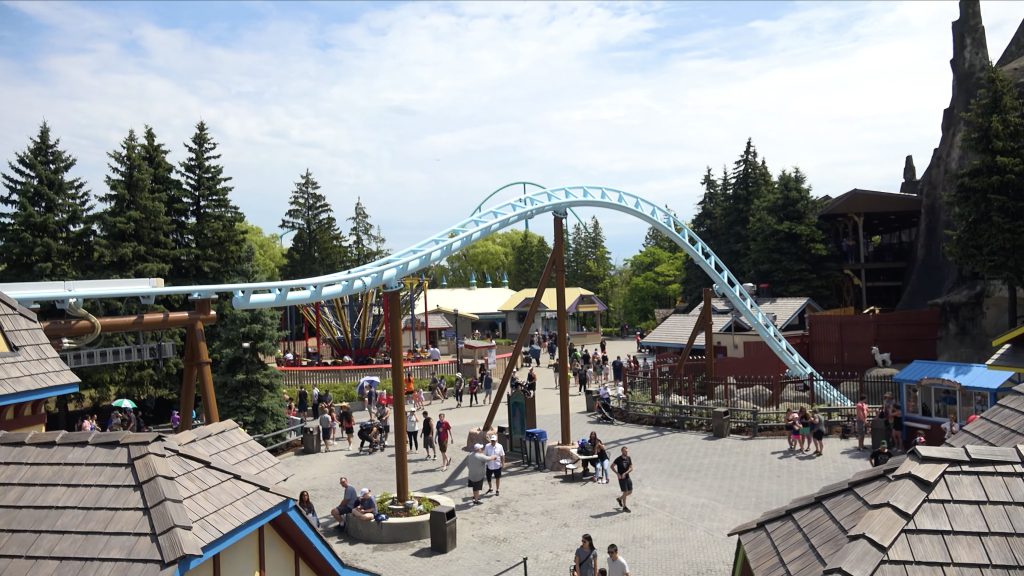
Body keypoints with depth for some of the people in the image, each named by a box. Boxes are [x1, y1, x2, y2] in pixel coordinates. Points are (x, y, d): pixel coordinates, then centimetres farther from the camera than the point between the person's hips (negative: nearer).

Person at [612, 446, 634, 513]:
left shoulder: (629, 458, 1)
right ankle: (624, 507, 12)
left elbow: (631, 468, -1)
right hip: (621, 478, -6)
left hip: (627, 477, 6)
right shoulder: (618, 459, -14)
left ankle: (619, 499, 34)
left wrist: (625, 473, -16)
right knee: (625, 492, -4)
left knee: (630, 492, 11)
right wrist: (617, 474, -13)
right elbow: (612, 466, -5)